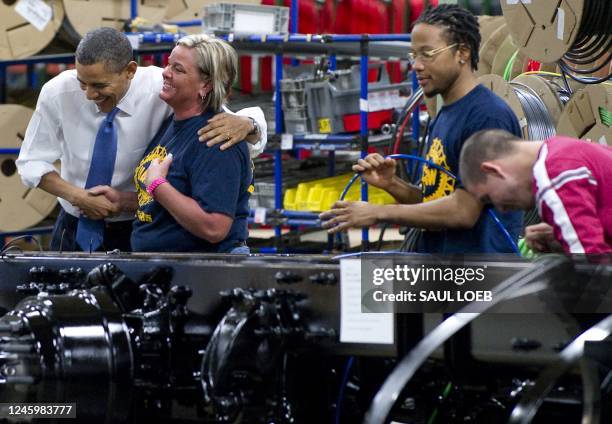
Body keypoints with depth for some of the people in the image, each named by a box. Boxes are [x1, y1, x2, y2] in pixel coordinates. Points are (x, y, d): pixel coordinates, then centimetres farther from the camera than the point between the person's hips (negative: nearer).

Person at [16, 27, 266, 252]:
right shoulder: (57, 92, -18)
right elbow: (32, 163, -5)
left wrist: (244, 124, -43)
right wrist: (79, 197, -21)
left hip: (136, 234, -1)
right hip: (74, 230, 1)